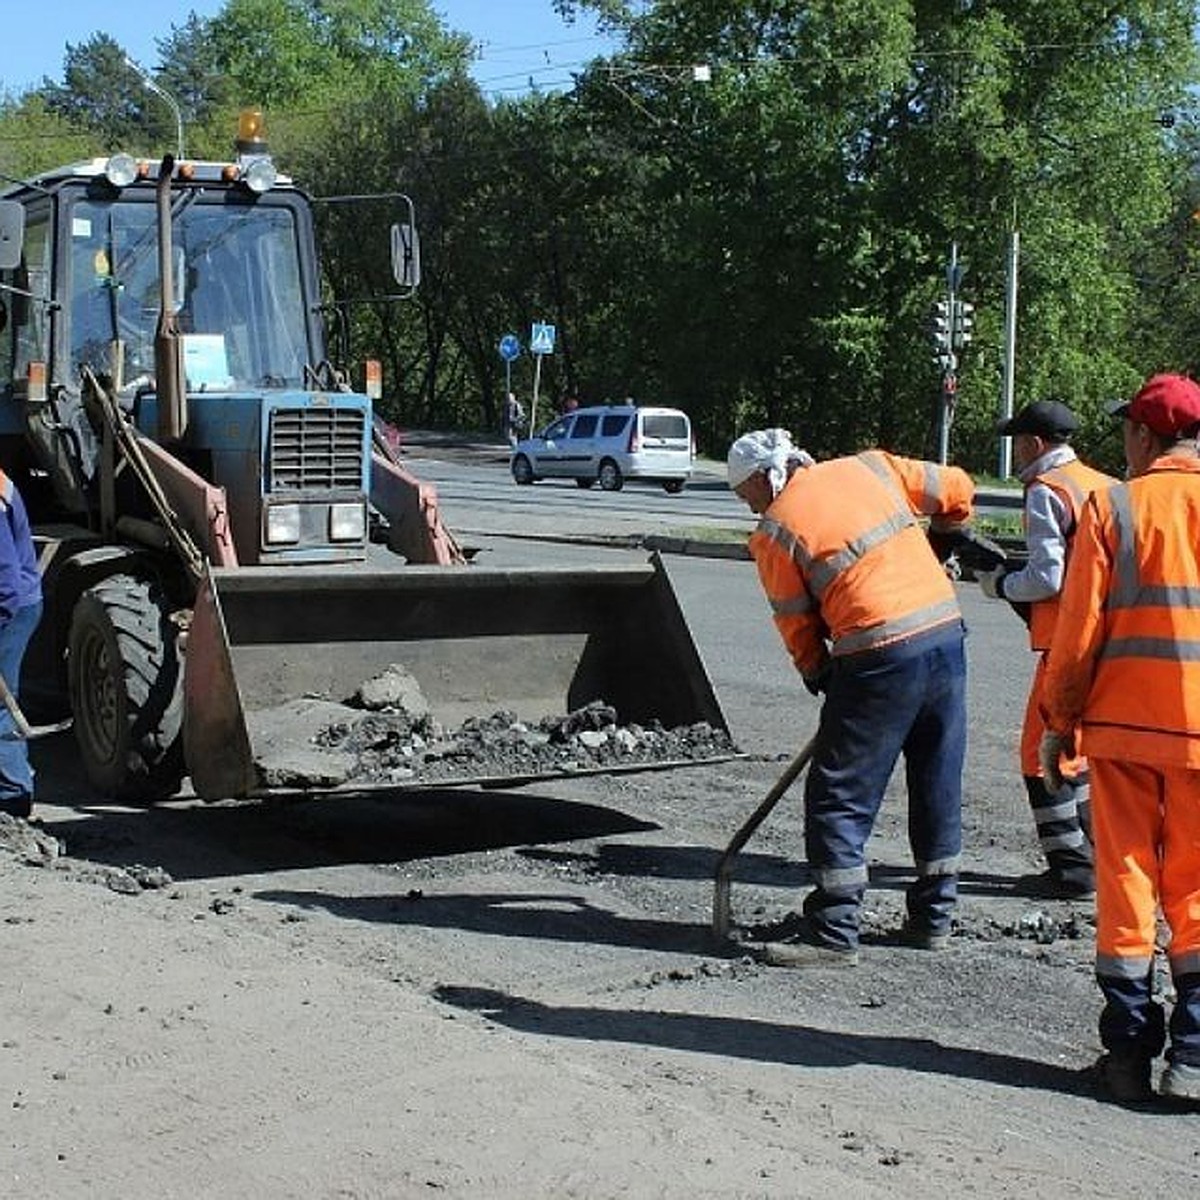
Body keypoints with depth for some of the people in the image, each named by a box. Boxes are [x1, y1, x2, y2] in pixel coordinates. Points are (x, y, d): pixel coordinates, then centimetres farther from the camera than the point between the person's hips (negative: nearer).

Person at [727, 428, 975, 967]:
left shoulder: (774, 532, -2)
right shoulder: (869, 466, 12)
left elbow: (797, 623, 4)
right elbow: (956, 488, 18)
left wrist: (818, 673, 19)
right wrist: (942, 539, 35)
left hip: (879, 656, -6)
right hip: (946, 632, 7)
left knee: (840, 795, 2)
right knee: (938, 784, 16)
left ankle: (834, 932, 4)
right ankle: (933, 916, 27)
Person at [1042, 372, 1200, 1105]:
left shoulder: (1112, 507, -5)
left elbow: (1081, 631, -6)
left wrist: (1060, 722, 3)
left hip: (1124, 723, -1)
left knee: (1125, 883, 8)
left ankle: (1130, 1051, 12)